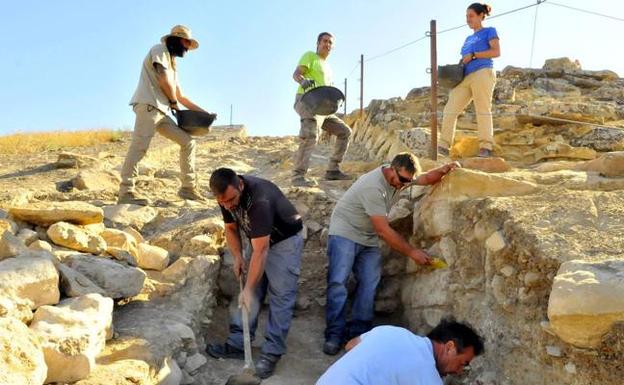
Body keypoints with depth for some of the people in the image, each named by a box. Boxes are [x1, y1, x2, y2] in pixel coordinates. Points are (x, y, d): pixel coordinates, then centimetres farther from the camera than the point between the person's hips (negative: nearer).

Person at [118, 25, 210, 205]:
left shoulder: (172, 64, 29)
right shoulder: (160, 50, 5)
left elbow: (180, 96, 31)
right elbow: (165, 81, -9)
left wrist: (204, 112, 28)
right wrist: (173, 102, 6)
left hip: (161, 111, 9)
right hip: (148, 105, -9)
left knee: (188, 141, 5)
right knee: (139, 146, -18)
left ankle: (188, 187, 7)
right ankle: (126, 191, -21)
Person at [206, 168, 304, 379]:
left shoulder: (259, 200, -38)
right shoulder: (228, 197, -14)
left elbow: (260, 251, -35)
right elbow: (231, 228, 4)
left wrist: (248, 289, -32)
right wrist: (237, 257, -10)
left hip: (285, 240, -7)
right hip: (259, 241, 7)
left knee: (280, 297, -8)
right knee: (251, 294, 5)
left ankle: (272, 352, -3)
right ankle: (237, 343, 11)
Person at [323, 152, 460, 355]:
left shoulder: (401, 176, -6)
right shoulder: (373, 186, -31)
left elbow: (426, 179, 8)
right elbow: (384, 231, -29)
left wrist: (444, 169, -15)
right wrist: (412, 252, -23)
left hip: (368, 238, 8)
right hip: (345, 232, -7)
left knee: (369, 283, -2)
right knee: (338, 282, -15)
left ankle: (359, 331, 4)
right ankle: (335, 334, -11)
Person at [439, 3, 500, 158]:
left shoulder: (489, 31, 12)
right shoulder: (468, 39, 31)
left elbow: (496, 52, -3)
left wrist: (473, 55, -8)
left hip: (483, 74, -7)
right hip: (466, 77, 7)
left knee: (483, 110, -12)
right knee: (450, 109, -7)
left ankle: (486, 147, -15)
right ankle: (443, 146, -11)